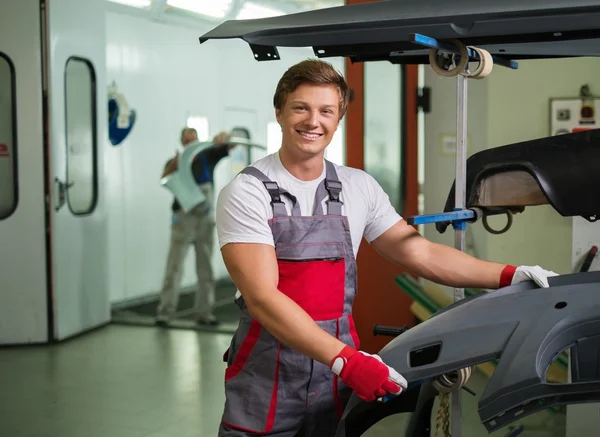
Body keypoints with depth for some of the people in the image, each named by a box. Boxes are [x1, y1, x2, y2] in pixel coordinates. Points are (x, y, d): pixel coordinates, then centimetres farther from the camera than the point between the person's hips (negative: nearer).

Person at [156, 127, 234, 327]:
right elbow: (164, 179, -22)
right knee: (174, 267, -5)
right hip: (184, 219, -2)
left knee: (205, 268, 7)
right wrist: (175, 164, -43)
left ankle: (204, 312, 13)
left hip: (206, 219, 3)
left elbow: (232, 144, -3)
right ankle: (164, 312, -4)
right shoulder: (176, 162, -2)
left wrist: (224, 136, -27)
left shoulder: (208, 155, 3)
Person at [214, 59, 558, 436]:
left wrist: (510, 275, -1)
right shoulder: (246, 193, -10)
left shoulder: (359, 188, 4)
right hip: (265, 383, -3)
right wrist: (346, 360, -27)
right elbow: (262, 297, -18)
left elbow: (422, 254, 9)